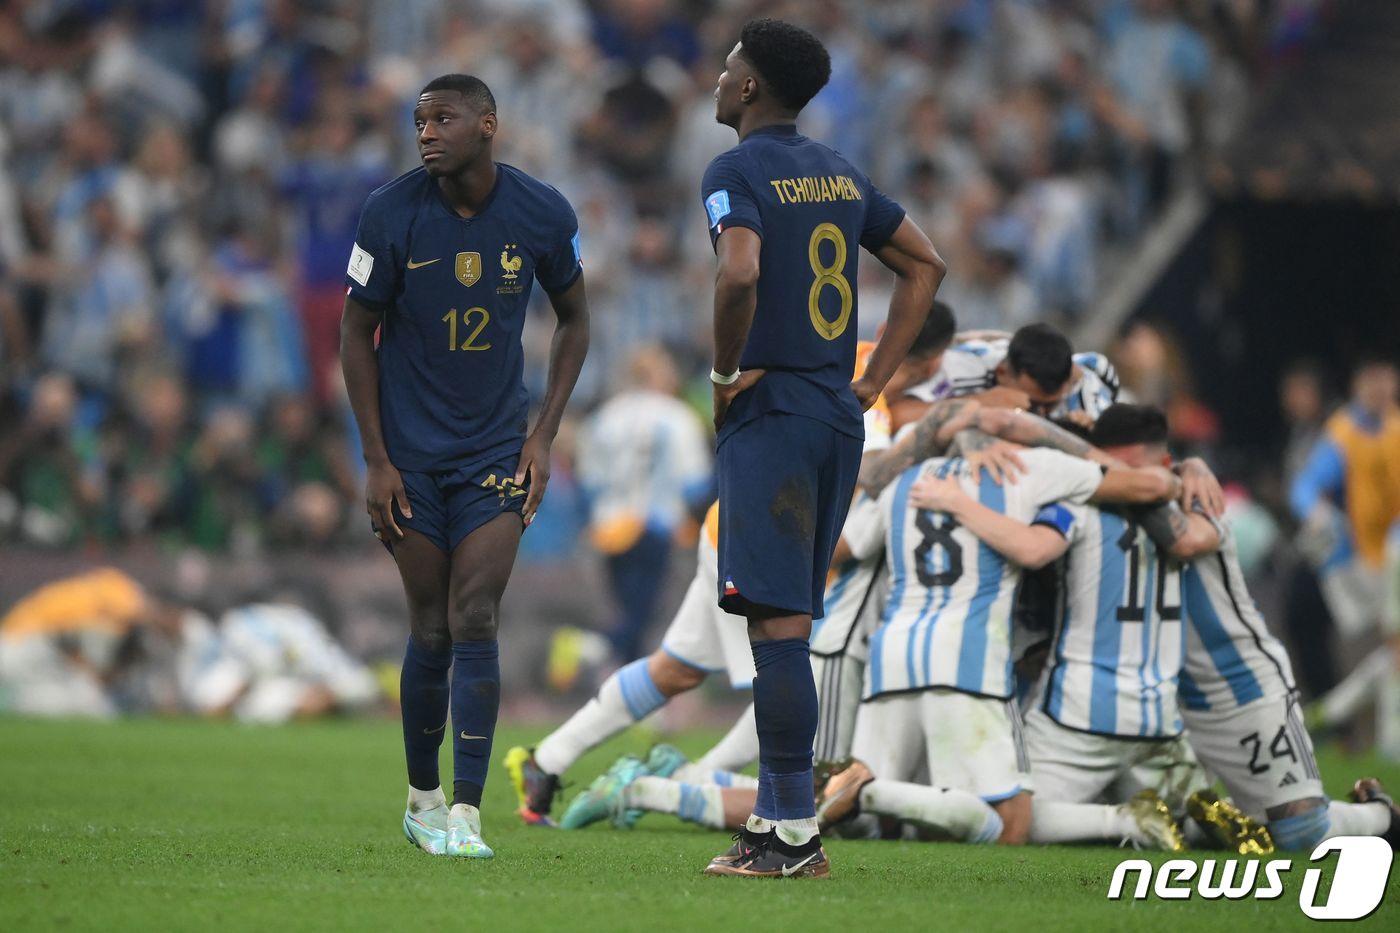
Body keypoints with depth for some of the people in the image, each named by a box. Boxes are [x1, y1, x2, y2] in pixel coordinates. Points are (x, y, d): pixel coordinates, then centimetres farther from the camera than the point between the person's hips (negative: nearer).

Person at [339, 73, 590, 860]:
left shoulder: (542, 216, -7)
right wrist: (377, 461, -4)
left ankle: (466, 813, -11)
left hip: (496, 449, 0)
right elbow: (357, 333, -1)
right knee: (432, 632, 2)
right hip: (411, 454, 0)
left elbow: (574, 320, 9)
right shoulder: (392, 214, -11)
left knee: (476, 623, -11)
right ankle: (423, 799, 20)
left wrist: (545, 434, 0)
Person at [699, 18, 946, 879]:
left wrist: (725, 369, -12)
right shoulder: (840, 174, 14)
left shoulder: (737, 172, -9)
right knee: (791, 629, 13)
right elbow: (926, 266, 21)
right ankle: (777, 821, 15)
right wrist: (873, 381, 18)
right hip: (839, 420, 8)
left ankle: (796, 837, -10)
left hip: (770, 417, -8)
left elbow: (739, 272, -28)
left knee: (779, 627, -8)